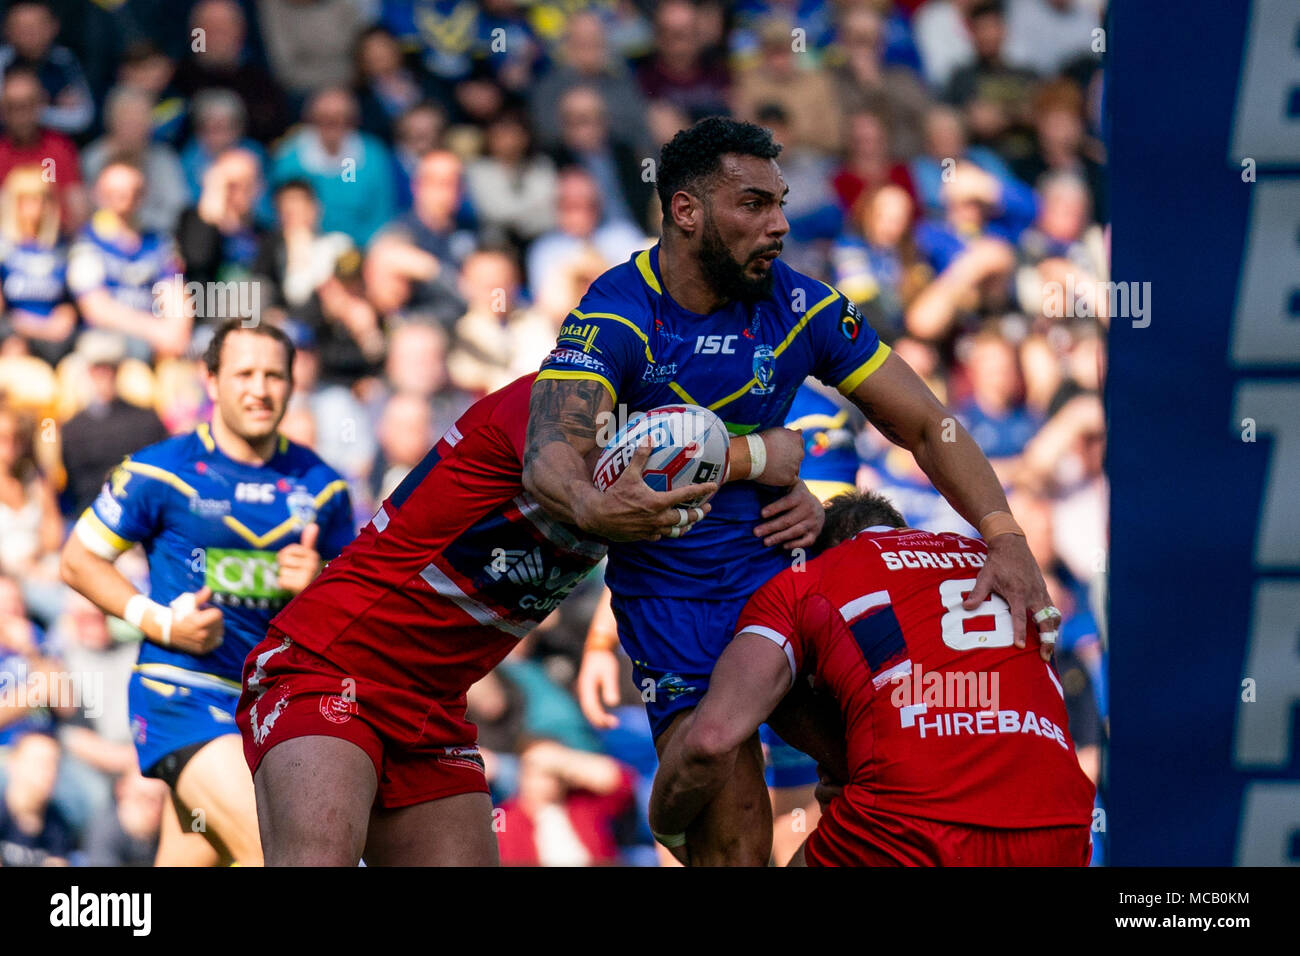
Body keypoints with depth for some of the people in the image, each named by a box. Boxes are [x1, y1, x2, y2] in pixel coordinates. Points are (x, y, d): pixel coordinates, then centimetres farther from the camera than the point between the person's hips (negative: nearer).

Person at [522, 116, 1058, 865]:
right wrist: (594, 507, -54)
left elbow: (925, 424, 0)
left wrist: (1006, 538, -16)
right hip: (668, 597, -4)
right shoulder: (614, 317, -15)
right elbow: (551, 457, -29)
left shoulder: (800, 307, -3)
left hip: (773, 569, 4)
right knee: (734, 834, -15)